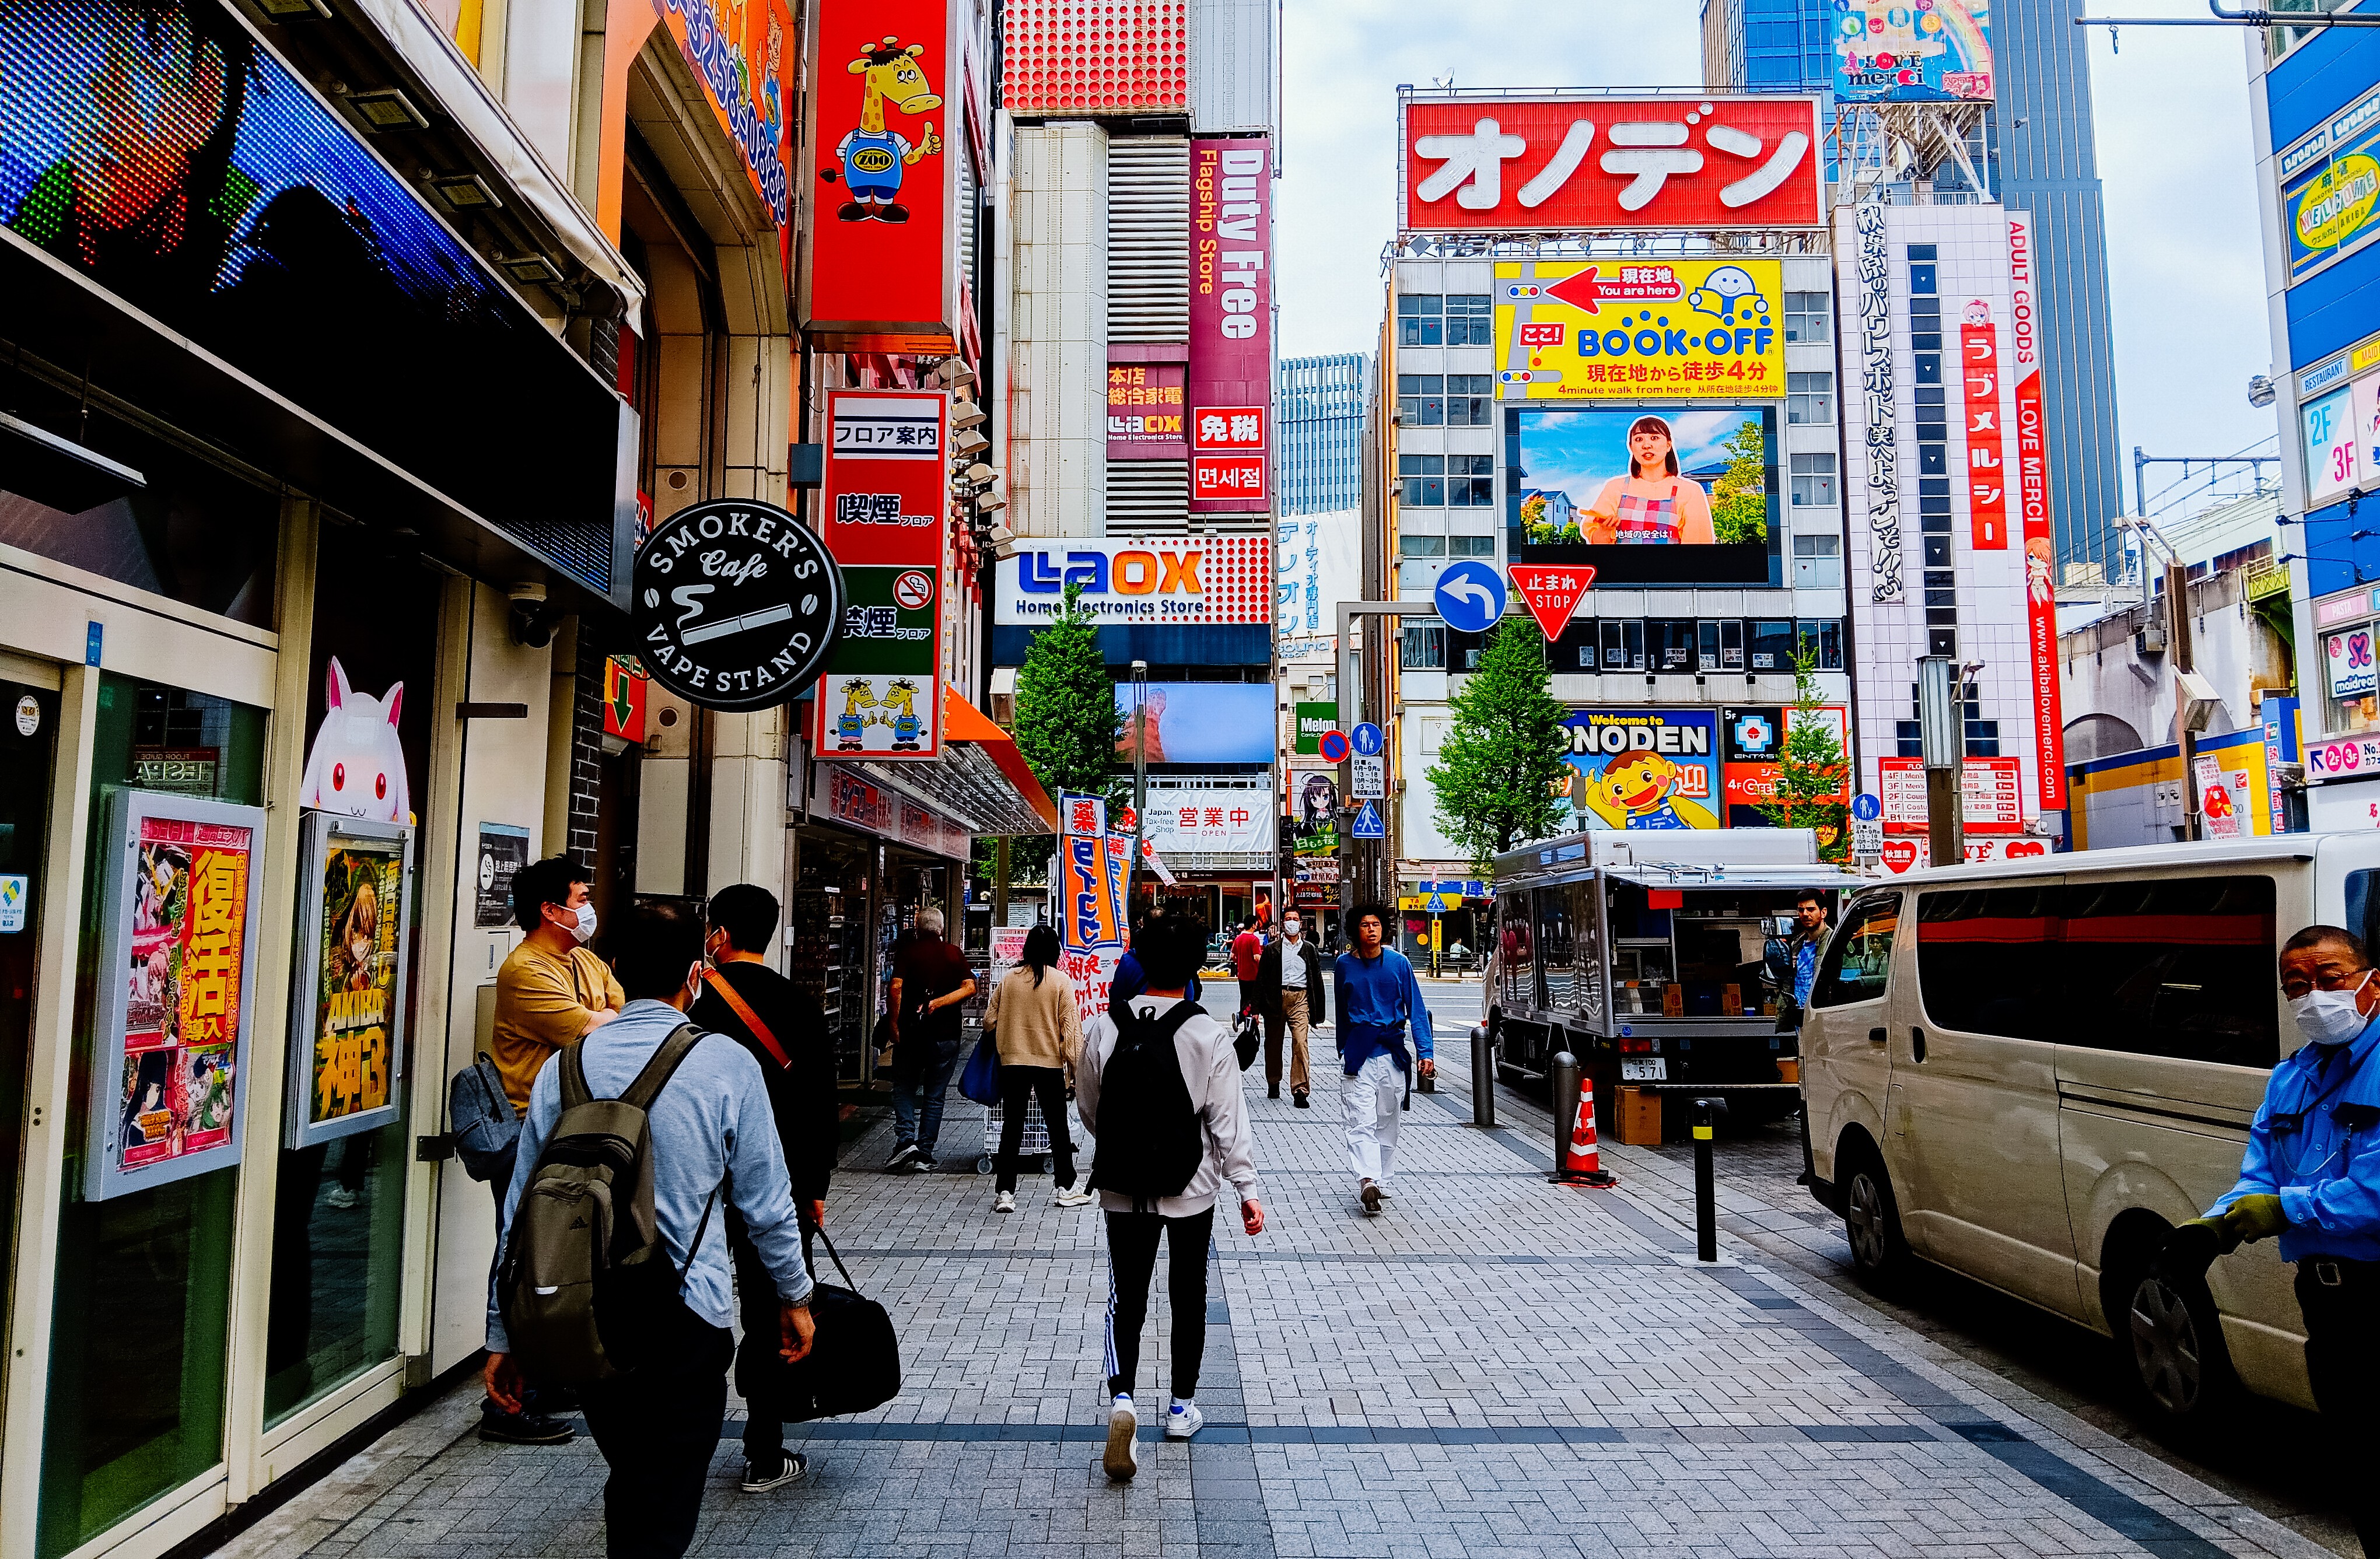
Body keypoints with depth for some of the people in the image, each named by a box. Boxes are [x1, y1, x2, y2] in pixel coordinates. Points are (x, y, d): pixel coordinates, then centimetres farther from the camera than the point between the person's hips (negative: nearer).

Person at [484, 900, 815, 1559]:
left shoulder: (566, 1065, 0)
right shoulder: (727, 1063, -10)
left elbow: (522, 1214, 4)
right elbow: (766, 1201, -4)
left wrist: (504, 1336, 13)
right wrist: (795, 1295, 11)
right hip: (684, 1318, -4)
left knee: (628, 1484, 24)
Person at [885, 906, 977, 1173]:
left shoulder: (907, 952, -1)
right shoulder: (955, 954, 4)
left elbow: (896, 987, -12)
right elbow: (970, 987, -8)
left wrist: (894, 1024, -7)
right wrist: (938, 1003, -8)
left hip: (911, 1031, -1)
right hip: (945, 1034, 1)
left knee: (903, 1089, 12)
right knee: (934, 1096, 8)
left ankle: (905, 1139, -7)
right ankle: (924, 1156, 7)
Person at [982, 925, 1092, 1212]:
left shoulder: (1009, 979, 0)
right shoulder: (1061, 981, -7)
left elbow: (989, 1020, 4)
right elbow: (1070, 1025, -9)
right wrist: (1076, 1064, -3)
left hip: (1012, 1062, 2)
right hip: (1050, 1062, -2)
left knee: (1011, 1127, 7)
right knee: (1058, 1126, 10)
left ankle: (1005, 1192, 5)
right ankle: (1066, 1189, 18)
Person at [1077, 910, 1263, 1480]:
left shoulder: (1103, 1028, -8)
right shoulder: (1210, 1036, -14)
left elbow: (1088, 1109, 4)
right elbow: (1228, 1121, -12)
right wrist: (1248, 1188, -4)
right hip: (1192, 1187, -1)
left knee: (1126, 1298, 8)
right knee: (1188, 1298, 16)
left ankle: (1122, 1397, -13)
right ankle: (1182, 1406, 28)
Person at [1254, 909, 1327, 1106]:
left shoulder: (1310, 950, 12)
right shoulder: (1272, 950, 8)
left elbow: (1317, 979, 12)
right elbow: (1262, 979, 5)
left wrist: (1318, 1010, 8)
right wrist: (1258, 1007, -2)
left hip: (1300, 998, -1)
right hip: (1276, 998, 1)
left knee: (1300, 1042, -13)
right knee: (1273, 1043, 9)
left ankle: (1300, 1090, -12)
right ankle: (1273, 1084, 28)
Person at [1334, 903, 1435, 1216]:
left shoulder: (1398, 962, 0)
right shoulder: (1344, 965, 2)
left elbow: (1416, 1010, 1)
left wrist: (1426, 1051, -7)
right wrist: (1343, 1052, 20)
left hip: (1393, 1053, 1)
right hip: (1359, 1055, -1)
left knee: (1388, 1123, 10)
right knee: (1362, 1123, -12)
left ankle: (1383, 1183, 20)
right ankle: (1367, 1183, -23)